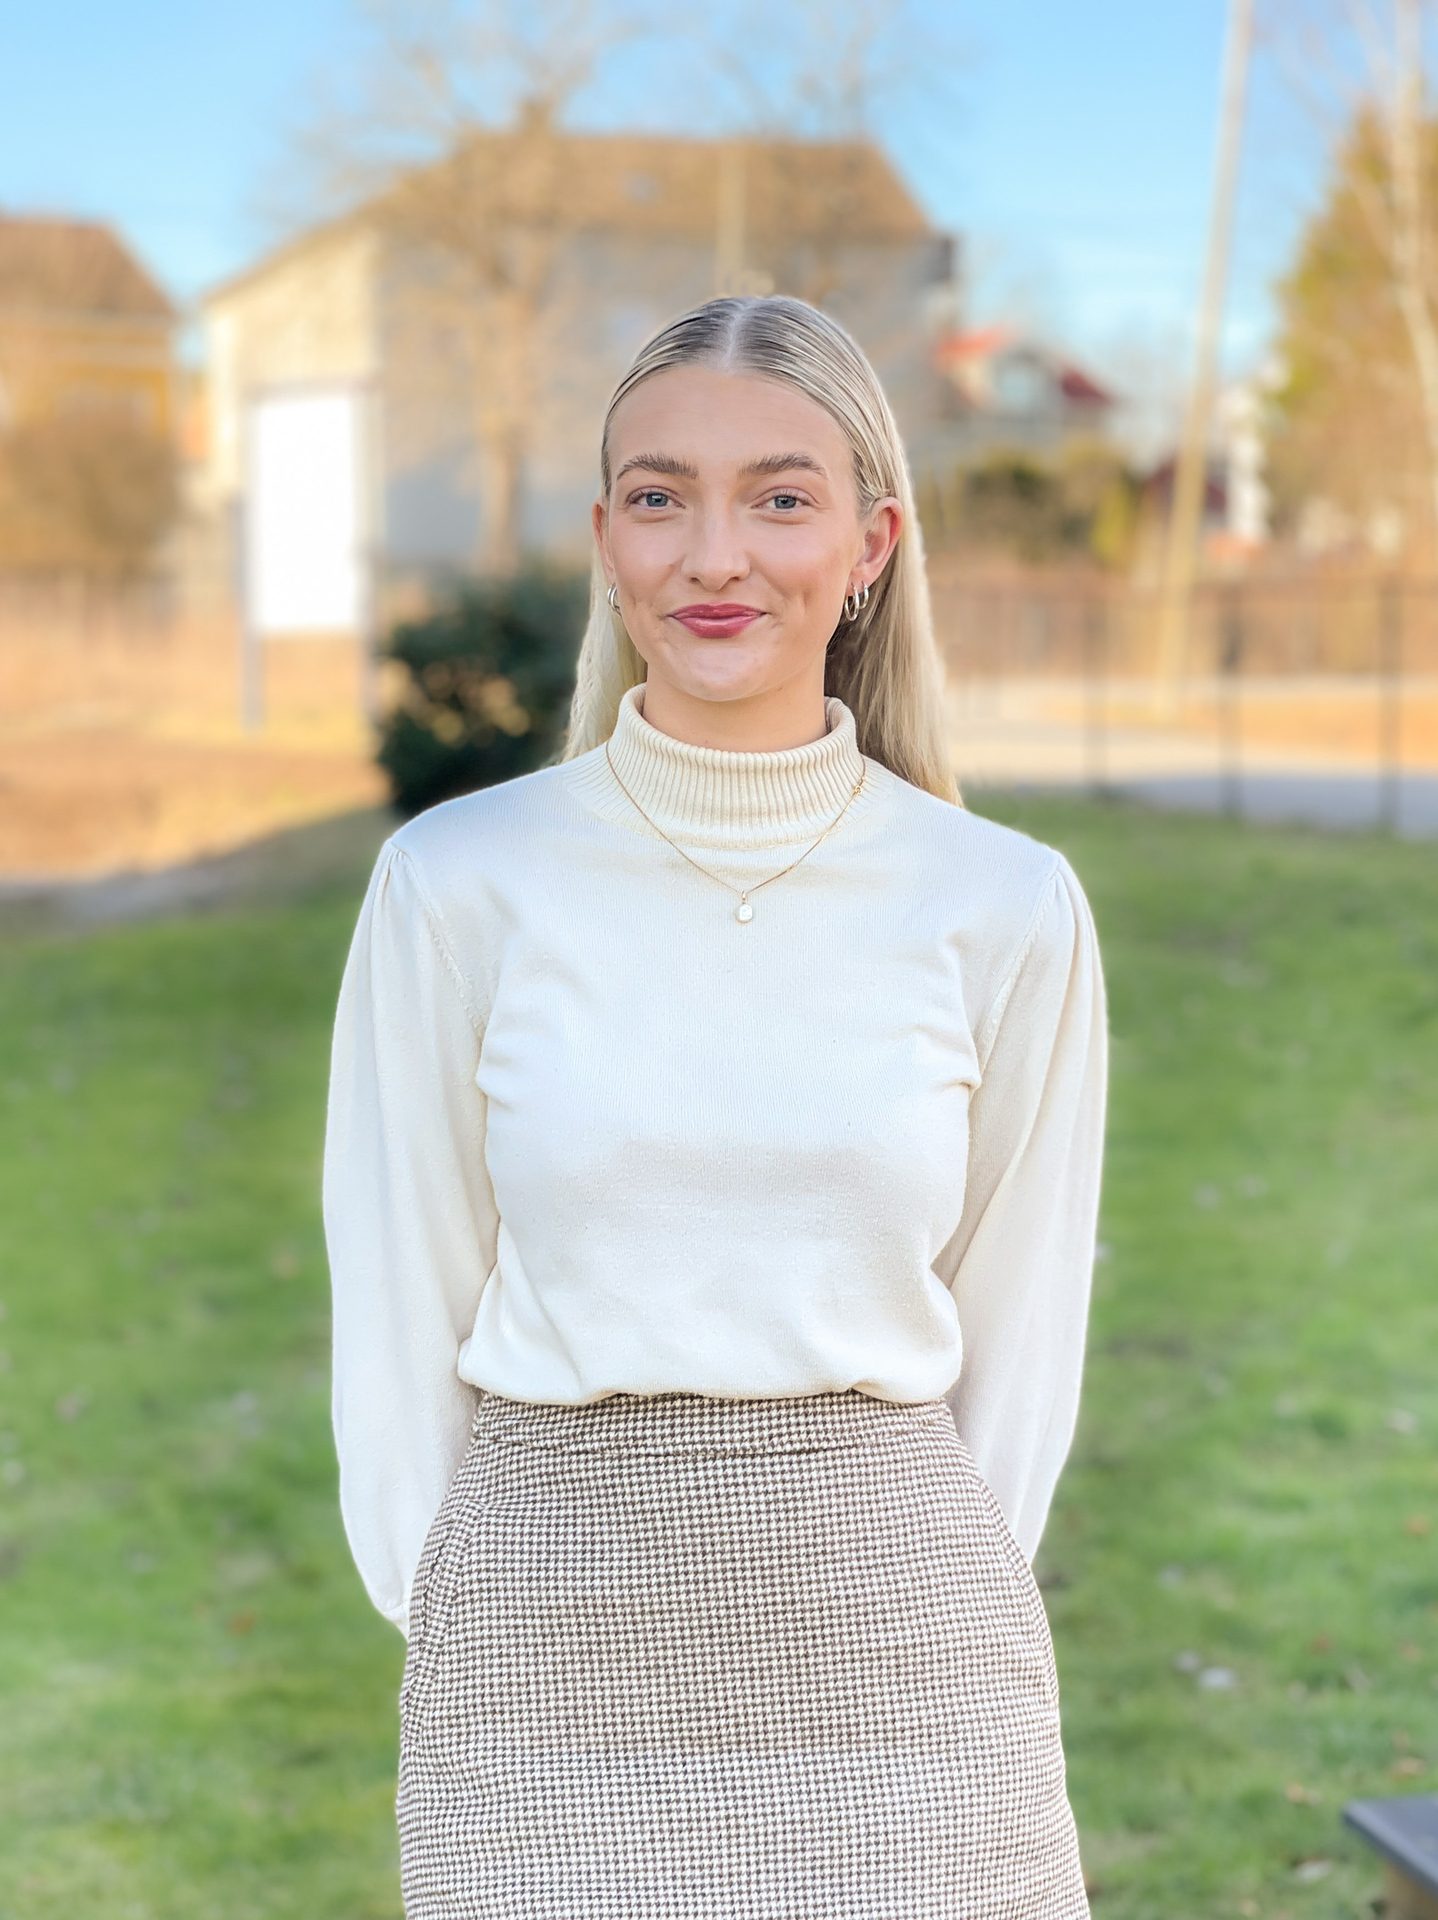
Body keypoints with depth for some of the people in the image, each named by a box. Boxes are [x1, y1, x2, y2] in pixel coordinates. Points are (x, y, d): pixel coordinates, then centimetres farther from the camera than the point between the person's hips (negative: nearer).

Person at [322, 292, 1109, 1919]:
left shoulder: (1008, 909, -2)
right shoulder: (456, 884, -4)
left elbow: (1016, 1339, 6)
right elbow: (402, 1317, 3)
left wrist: (895, 1604, 6)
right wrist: (449, 1629, 3)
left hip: (897, 1641, 1)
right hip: (551, 1661, 0)